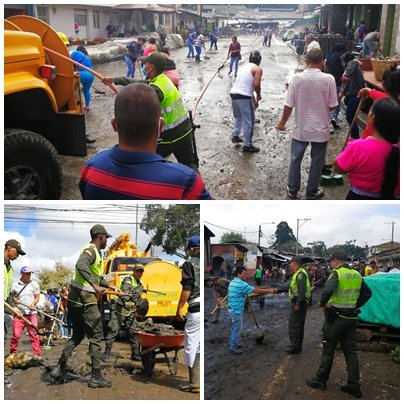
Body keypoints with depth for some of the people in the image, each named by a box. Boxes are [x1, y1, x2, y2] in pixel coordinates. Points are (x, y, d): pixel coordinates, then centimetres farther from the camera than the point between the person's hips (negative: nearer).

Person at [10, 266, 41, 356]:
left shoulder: (34, 284, 7)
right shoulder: (15, 285, 7)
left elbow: (37, 297, 7)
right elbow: (11, 296, 16)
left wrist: (33, 304, -12)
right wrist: (14, 300, -7)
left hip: (31, 313, 0)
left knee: (34, 334, -1)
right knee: (16, 334, -2)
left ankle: (37, 354, 3)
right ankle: (13, 353, 13)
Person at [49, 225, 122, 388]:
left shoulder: (95, 252, 20)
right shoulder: (91, 250, -11)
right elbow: (81, 265, -33)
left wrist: (111, 286, 32)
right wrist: (95, 286, -37)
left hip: (75, 299, 10)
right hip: (85, 299, -10)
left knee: (77, 335, 18)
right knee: (96, 336, -3)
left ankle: (59, 368, 17)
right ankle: (96, 377, 1)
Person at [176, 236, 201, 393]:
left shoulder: (189, 264, -3)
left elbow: (187, 289, -9)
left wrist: (179, 308, -1)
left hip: (196, 310, -5)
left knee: (193, 346, 3)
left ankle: (195, 383, 5)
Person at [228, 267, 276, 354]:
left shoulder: (233, 282, 9)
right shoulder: (241, 284, -22)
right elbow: (256, 290, -21)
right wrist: (269, 290, -15)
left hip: (232, 309, 10)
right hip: (236, 310, -10)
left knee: (233, 327, 21)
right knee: (237, 329, 0)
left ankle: (231, 343, 32)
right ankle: (233, 348, 8)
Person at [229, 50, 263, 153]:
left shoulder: (245, 67, 24)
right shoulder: (258, 69, -1)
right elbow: (256, 84, -16)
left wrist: (253, 99, 38)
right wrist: (258, 95, 3)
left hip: (233, 94, 8)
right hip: (243, 97, -8)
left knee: (238, 117, 31)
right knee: (248, 121, 4)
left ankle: (235, 136, 39)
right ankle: (248, 145, 10)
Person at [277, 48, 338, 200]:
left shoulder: (296, 78, -12)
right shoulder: (328, 79, -14)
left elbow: (289, 105, -8)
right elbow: (332, 106, -8)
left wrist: (282, 122, 7)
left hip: (301, 128, 1)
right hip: (321, 129, -1)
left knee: (295, 159, 16)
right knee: (317, 161, 14)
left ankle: (292, 189, 27)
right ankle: (311, 191, 25)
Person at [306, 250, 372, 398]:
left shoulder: (337, 273, -15)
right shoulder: (356, 274, 6)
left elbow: (327, 290, -32)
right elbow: (367, 293, 14)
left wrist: (323, 304, -15)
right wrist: (355, 306, 13)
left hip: (336, 317, -6)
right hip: (352, 318, 7)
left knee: (328, 350, 6)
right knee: (351, 351, 12)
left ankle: (320, 380, 18)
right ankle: (354, 385, 14)